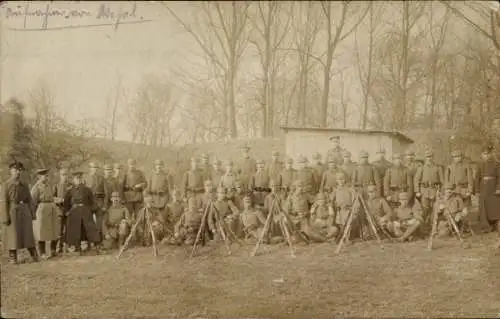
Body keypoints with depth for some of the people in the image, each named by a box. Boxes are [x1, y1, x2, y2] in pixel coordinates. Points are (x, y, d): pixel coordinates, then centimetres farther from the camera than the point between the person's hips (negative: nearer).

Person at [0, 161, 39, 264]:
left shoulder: (24, 185, 12)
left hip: (24, 211, 4)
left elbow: (29, 200, 12)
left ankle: (34, 256, 9)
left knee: (28, 233, 5)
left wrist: (32, 214, 5)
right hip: (12, 212, -4)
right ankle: (12, 258, 8)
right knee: (12, 235, 0)